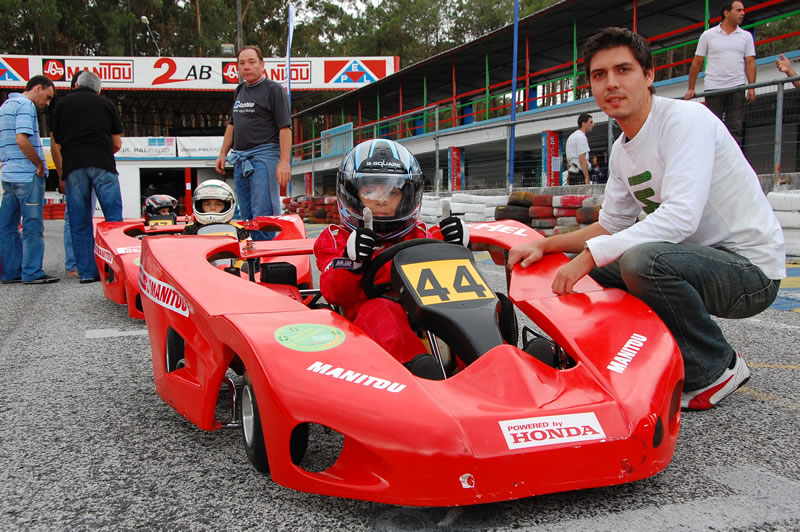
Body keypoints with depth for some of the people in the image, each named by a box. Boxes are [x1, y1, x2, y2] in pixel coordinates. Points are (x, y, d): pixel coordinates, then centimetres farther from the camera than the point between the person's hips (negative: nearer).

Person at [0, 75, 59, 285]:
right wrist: (40, 165, -12)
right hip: (28, 175, -9)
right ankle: (32, 273, -2)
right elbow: (22, 140, -21)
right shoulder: (25, 105, -10)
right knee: (32, 225, -4)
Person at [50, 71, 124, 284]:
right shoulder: (107, 104, 14)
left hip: (72, 167, 1)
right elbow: (117, 143, 13)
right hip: (103, 165, -1)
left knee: (79, 222, 5)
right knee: (113, 217, 1)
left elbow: (56, 145, 11)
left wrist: (61, 175, 18)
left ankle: (87, 272, 5)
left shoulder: (61, 105, 16)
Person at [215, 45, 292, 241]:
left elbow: (285, 128, -11)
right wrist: (223, 153, 22)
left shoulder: (274, 90, -4)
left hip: (263, 157, -8)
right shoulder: (240, 91, 19)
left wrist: (284, 162, -18)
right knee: (247, 216, 9)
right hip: (240, 159, 8)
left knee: (262, 215, -12)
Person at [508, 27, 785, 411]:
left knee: (642, 260, -34)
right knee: (590, 272, 8)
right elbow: (611, 226, 15)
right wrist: (544, 245, 2)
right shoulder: (622, 150, 8)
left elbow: (680, 217, -30)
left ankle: (717, 369, -10)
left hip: (751, 268, -9)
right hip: (699, 261, 9)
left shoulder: (685, 119, -19)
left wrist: (589, 254, -29)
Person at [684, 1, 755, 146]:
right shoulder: (708, 35, 5)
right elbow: (697, 63, 6)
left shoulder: (746, 36, 10)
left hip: (736, 88, 2)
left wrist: (752, 87, -7)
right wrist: (691, 89, 2)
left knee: (735, 128, -2)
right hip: (713, 88, -1)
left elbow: (750, 63, 5)